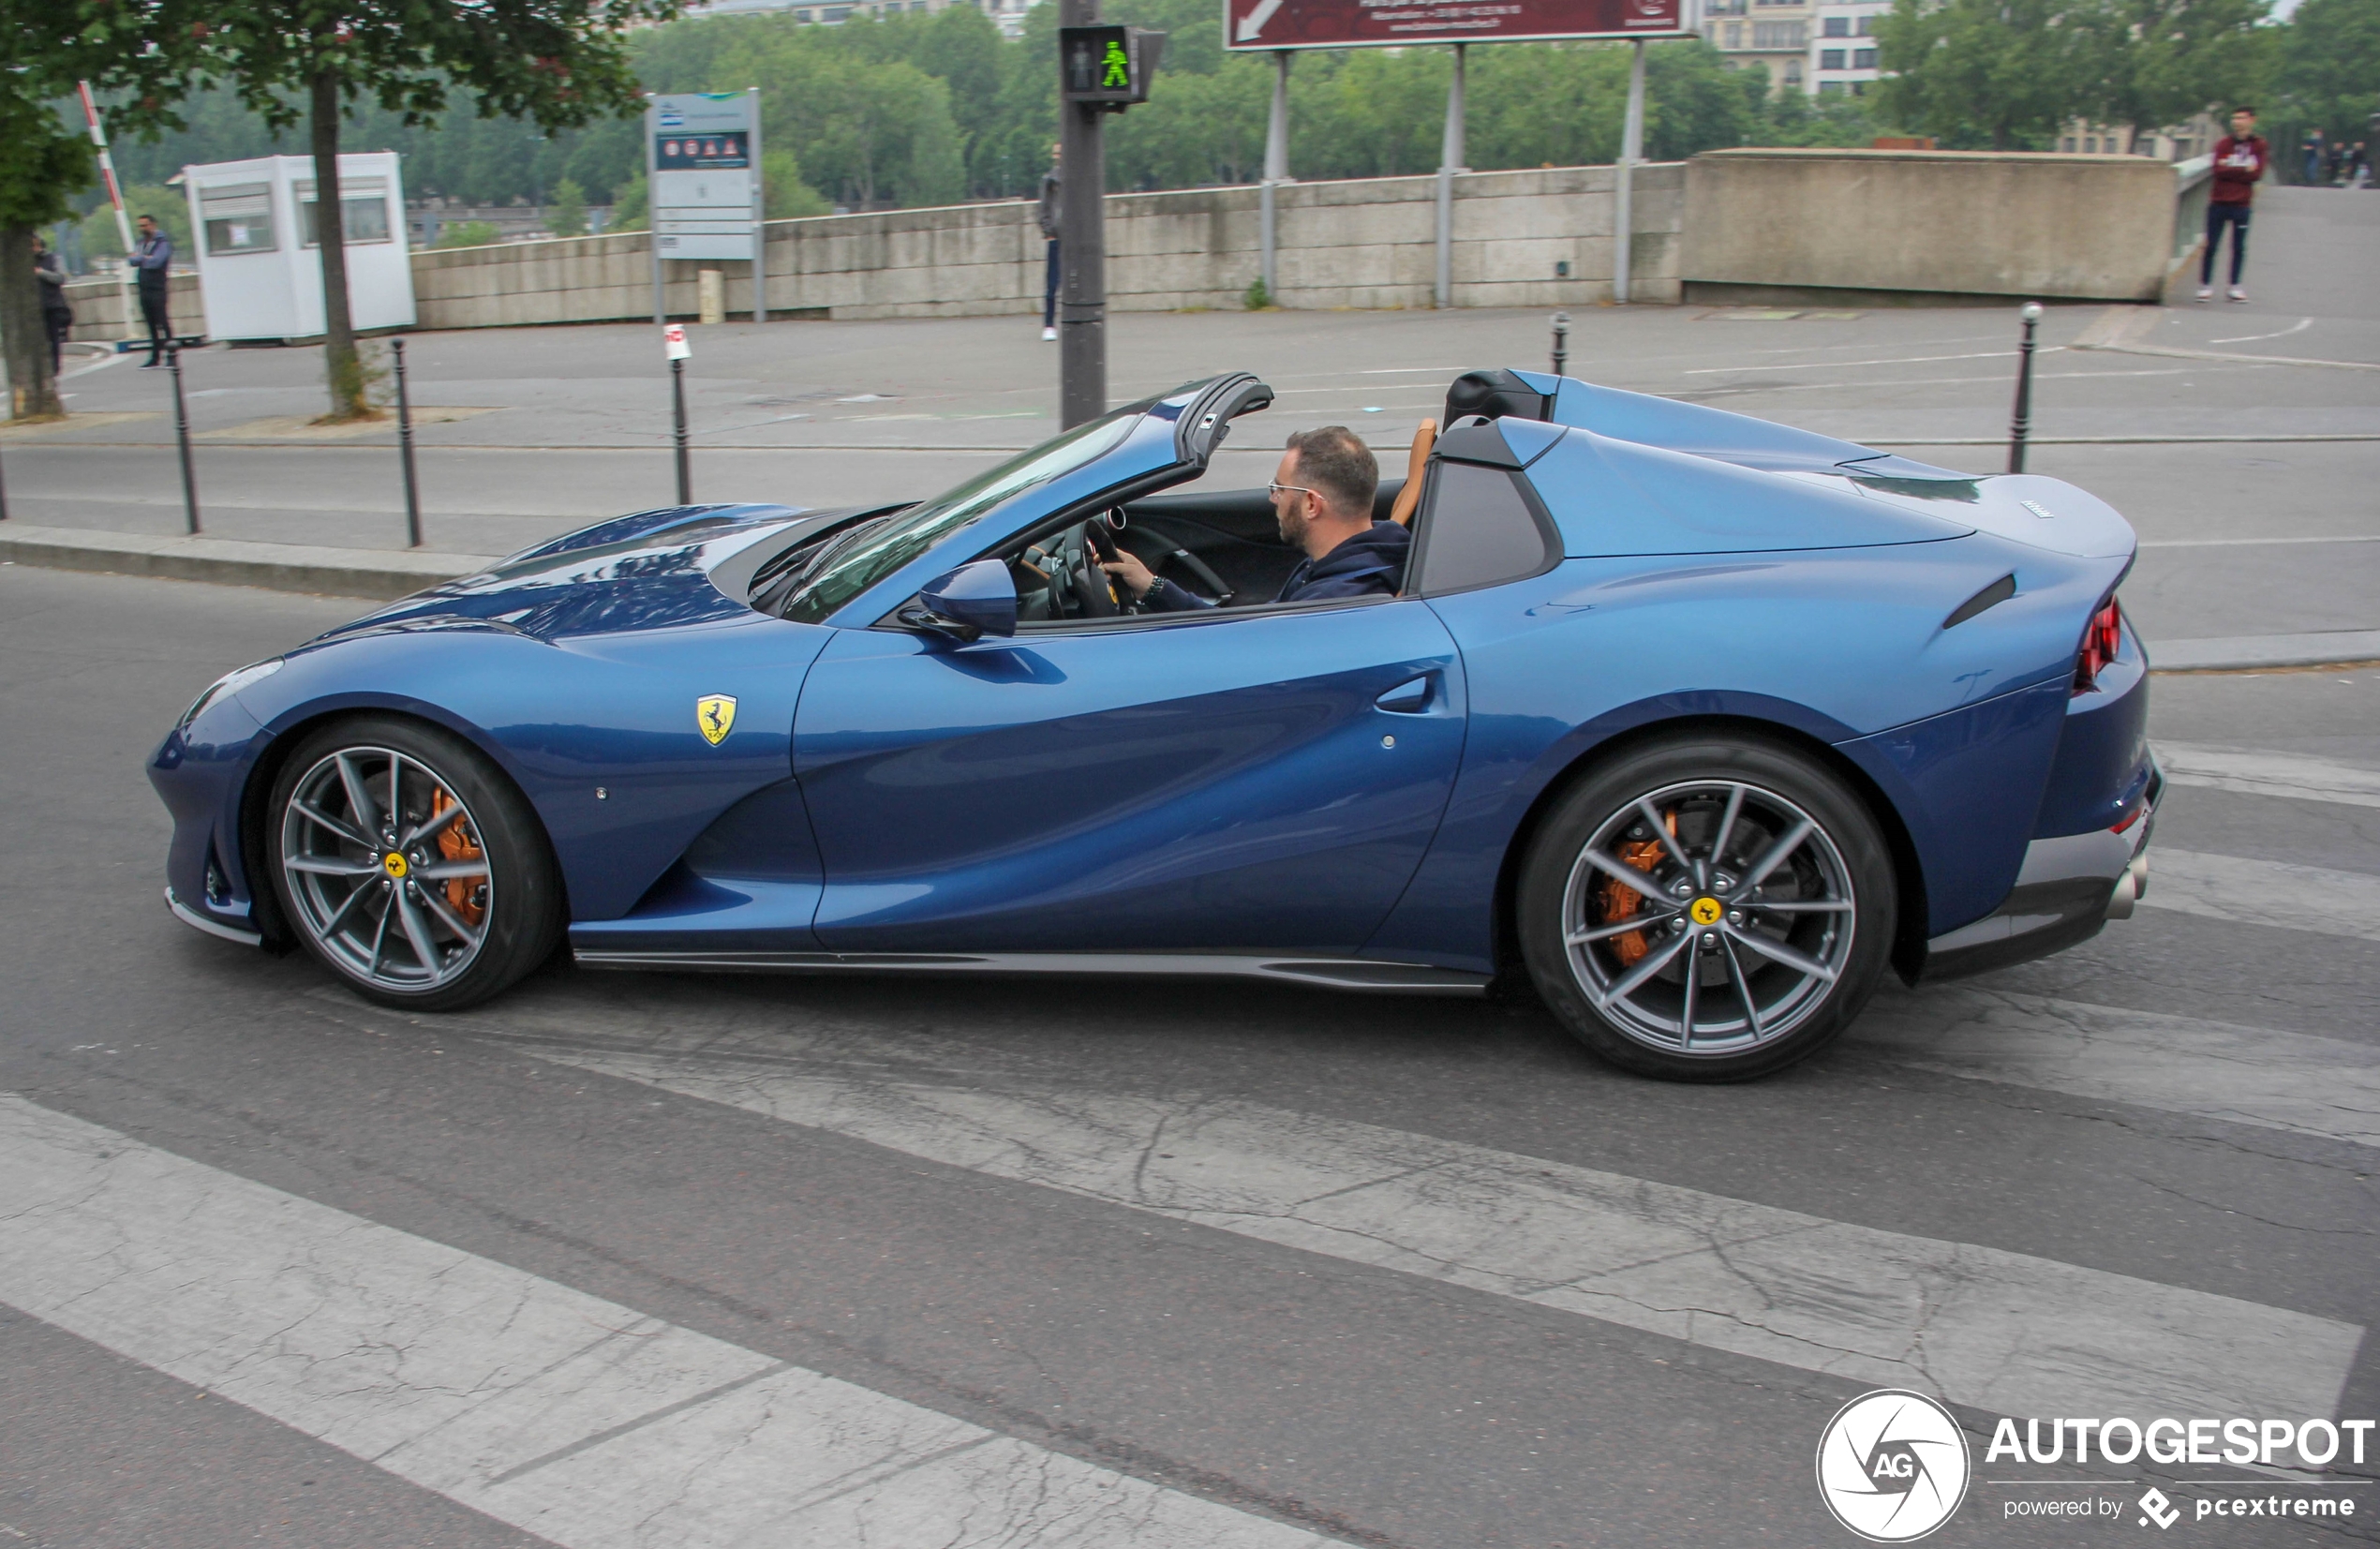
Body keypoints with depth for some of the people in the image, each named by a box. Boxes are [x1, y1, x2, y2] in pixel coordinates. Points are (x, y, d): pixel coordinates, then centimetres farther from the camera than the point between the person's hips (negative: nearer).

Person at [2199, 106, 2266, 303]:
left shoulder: (2260, 145, 3)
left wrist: (2231, 170, -11)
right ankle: (2206, 285, 6)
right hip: (2219, 203, 0)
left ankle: (2235, 286, 12)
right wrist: (2243, 170, -10)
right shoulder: (2223, 144, 4)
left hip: (2241, 204, 0)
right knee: (2211, 246, -1)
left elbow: (2256, 173, -9)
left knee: (2239, 247, 4)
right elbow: (2219, 170, -9)